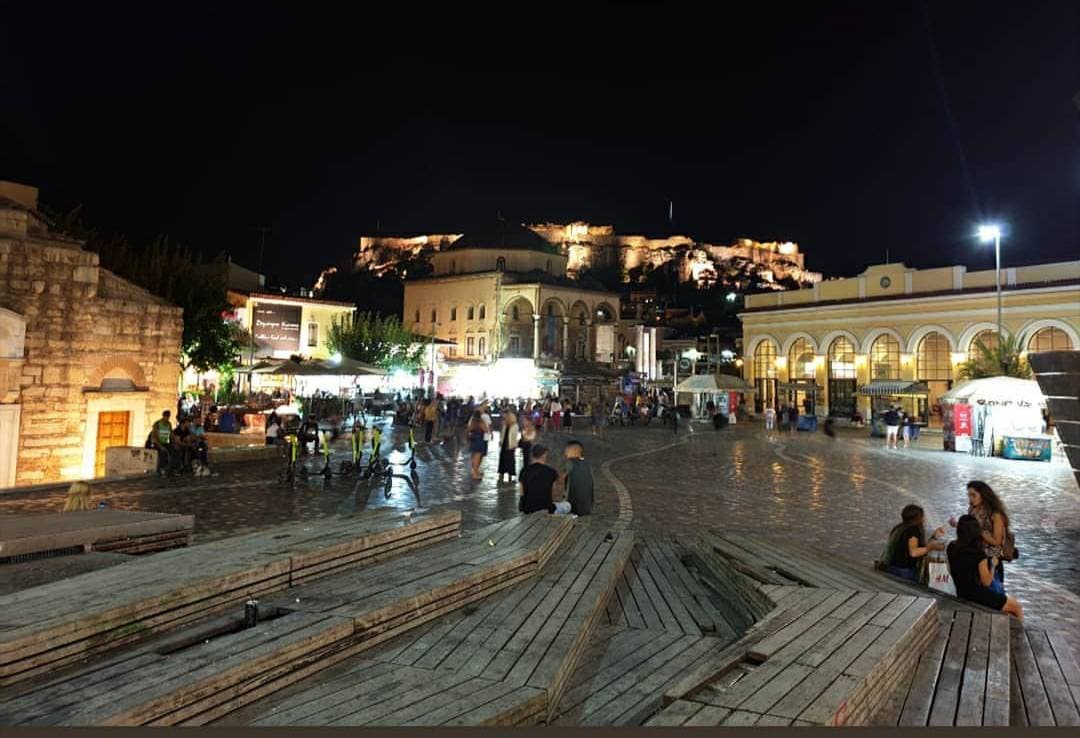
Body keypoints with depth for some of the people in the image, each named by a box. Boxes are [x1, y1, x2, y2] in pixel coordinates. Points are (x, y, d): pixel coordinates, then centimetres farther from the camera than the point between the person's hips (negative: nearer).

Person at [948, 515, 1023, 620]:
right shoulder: (979, 553, -24)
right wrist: (993, 564, 0)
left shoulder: (951, 547, -8)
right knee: (1017, 607, 18)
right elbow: (986, 582, -15)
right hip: (978, 597, -6)